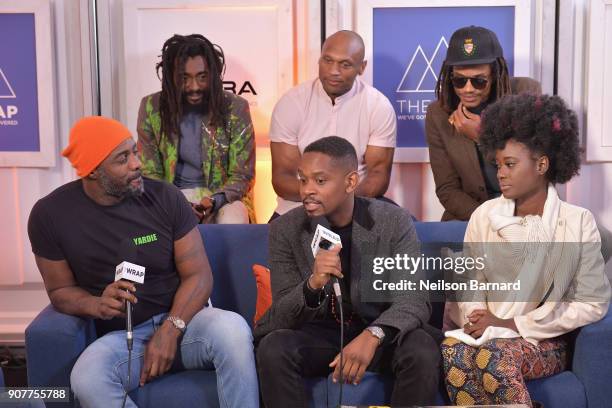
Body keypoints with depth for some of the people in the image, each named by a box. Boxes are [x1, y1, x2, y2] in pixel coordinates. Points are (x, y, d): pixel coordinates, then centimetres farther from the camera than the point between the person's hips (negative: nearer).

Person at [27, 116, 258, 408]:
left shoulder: (164, 196, -5)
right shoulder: (51, 215, -4)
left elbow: (198, 274, -3)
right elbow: (60, 290, 6)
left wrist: (170, 329, -20)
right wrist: (97, 305, -17)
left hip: (182, 319, 0)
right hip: (121, 336, 0)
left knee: (233, 329, -34)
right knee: (87, 383, -35)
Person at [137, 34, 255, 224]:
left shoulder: (236, 108, -7)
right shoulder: (151, 108, -3)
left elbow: (241, 175, -3)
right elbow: (150, 173, 1)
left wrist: (214, 201, -24)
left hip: (222, 195, -1)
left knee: (232, 222, -34)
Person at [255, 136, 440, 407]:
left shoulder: (395, 221, -12)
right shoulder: (285, 229, -9)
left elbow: (415, 299, -17)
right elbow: (283, 317, -12)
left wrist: (373, 334, -37)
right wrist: (313, 285, -34)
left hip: (380, 333, 0)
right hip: (318, 334, 1)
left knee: (423, 352, -30)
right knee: (272, 349, -29)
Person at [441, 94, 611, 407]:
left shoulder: (578, 222, -4)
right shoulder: (484, 216, 5)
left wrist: (511, 324, -12)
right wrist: (482, 326, -17)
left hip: (544, 343, -2)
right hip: (486, 336, 3)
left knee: (495, 354, -36)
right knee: (453, 351, -33)